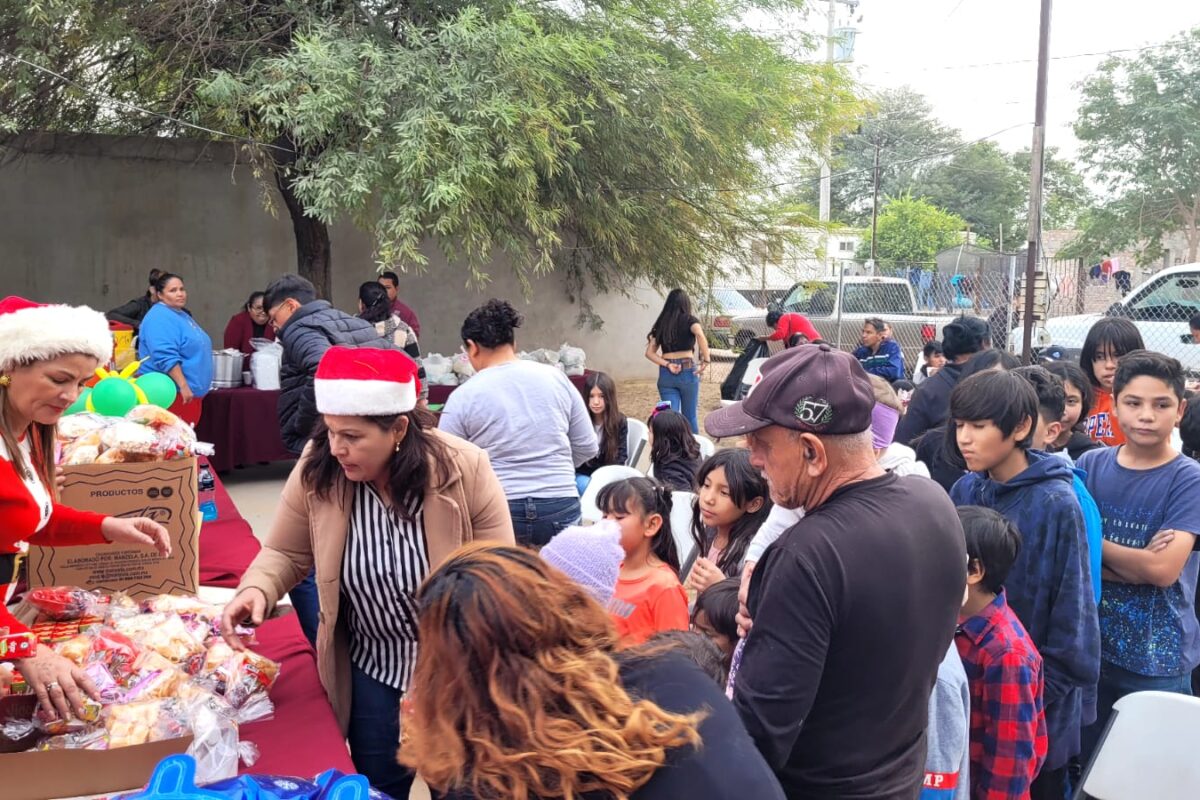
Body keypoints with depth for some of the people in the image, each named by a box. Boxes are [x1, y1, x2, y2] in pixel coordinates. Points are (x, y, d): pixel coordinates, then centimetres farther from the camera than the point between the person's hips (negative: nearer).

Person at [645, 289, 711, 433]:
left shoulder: (661, 324, 12)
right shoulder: (689, 320, 1)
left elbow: (650, 353, 5)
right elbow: (700, 335, -21)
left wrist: (667, 365, -4)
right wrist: (706, 360, -14)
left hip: (666, 375, 2)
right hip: (687, 372, -2)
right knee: (689, 417, 12)